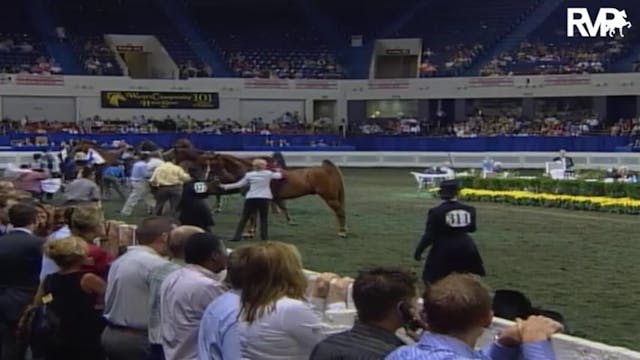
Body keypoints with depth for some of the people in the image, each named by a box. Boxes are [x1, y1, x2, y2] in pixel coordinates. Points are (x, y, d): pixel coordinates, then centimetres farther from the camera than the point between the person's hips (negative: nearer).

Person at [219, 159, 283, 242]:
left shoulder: (249, 175, 1)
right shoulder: (268, 174, 1)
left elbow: (239, 184, 4)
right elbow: (279, 176, 18)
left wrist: (226, 186, 13)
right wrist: (279, 172, 41)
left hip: (251, 198, 1)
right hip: (264, 198, -1)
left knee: (244, 218, 8)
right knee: (264, 218, 9)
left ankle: (237, 236, 5)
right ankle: (264, 237, 3)